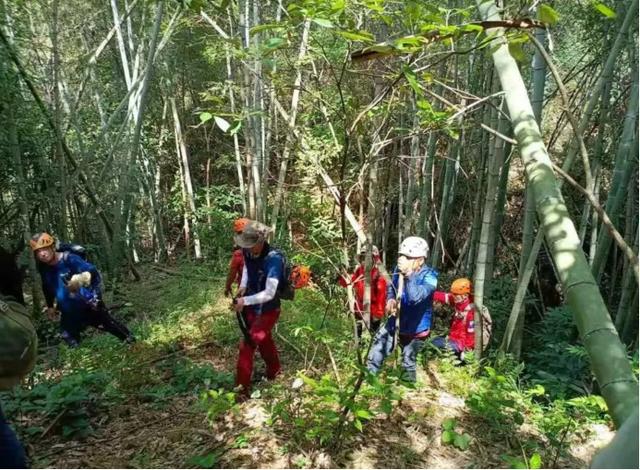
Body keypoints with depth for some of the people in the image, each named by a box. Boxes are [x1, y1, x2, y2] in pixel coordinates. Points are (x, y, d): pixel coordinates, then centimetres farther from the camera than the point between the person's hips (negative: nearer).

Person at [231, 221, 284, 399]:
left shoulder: (274, 259, -31)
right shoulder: (248, 252, -11)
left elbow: (269, 293, -32)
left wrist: (245, 301, -34)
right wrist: (243, 286, 0)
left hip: (267, 310, -7)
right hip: (252, 307, 7)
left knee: (247, 346, -5)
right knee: (264, 341, 25)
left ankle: (243, 388, 9)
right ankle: (274, 372, 49)